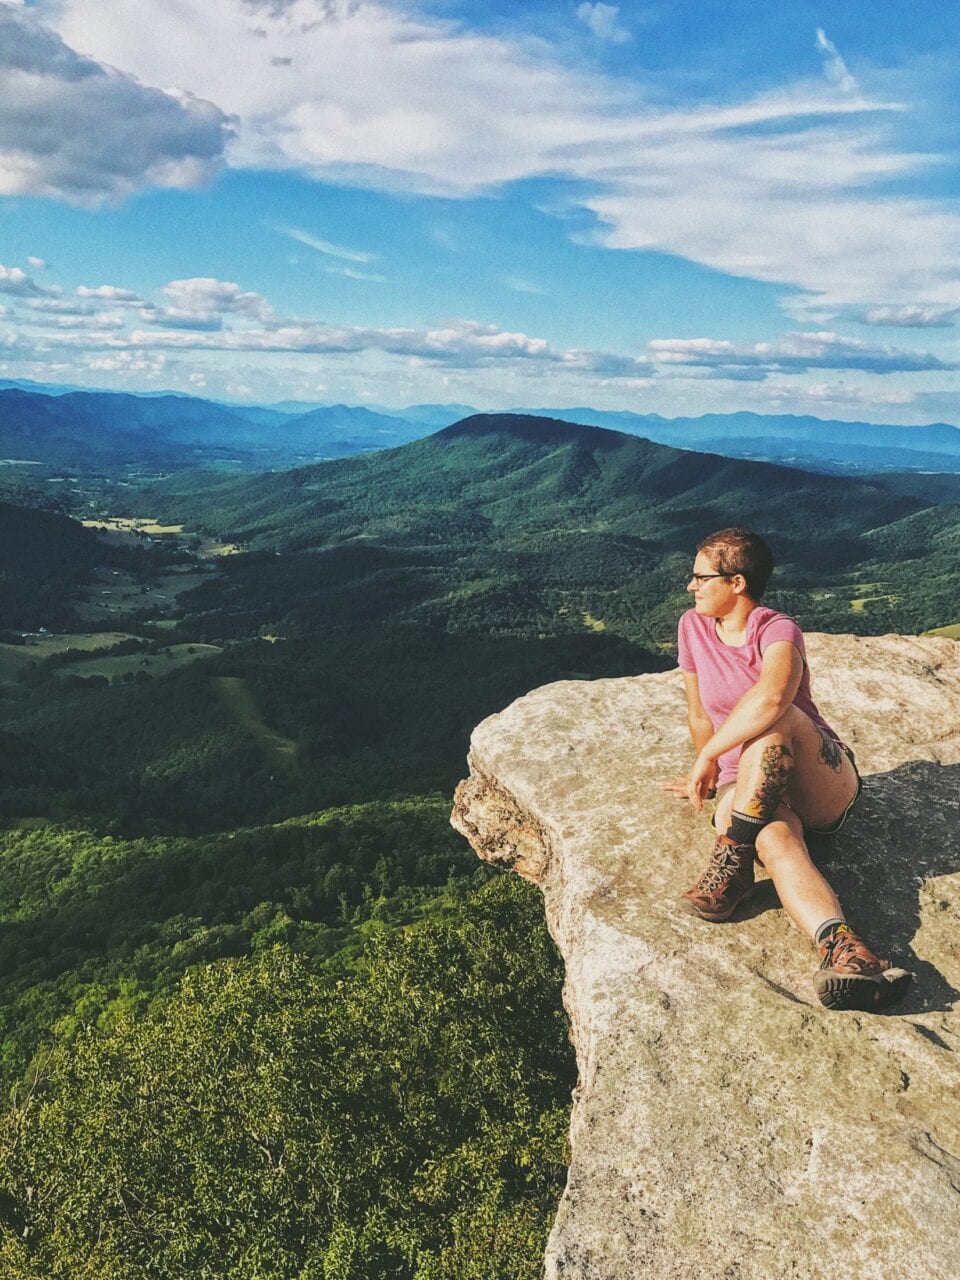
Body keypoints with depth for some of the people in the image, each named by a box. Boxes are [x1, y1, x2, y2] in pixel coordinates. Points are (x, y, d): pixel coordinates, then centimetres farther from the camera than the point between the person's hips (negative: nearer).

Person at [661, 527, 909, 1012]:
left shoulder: (777, 631, -14)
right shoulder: (693, 626, 3)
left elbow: (772, 697, -38)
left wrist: (709, 756, -31)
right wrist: (709, 776, 19)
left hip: (820, 785, -2)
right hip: (748, 787, 3)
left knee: (774, 721, -37)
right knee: (775, 838, -36)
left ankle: (731, 862, -34)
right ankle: (842, 948, -56)